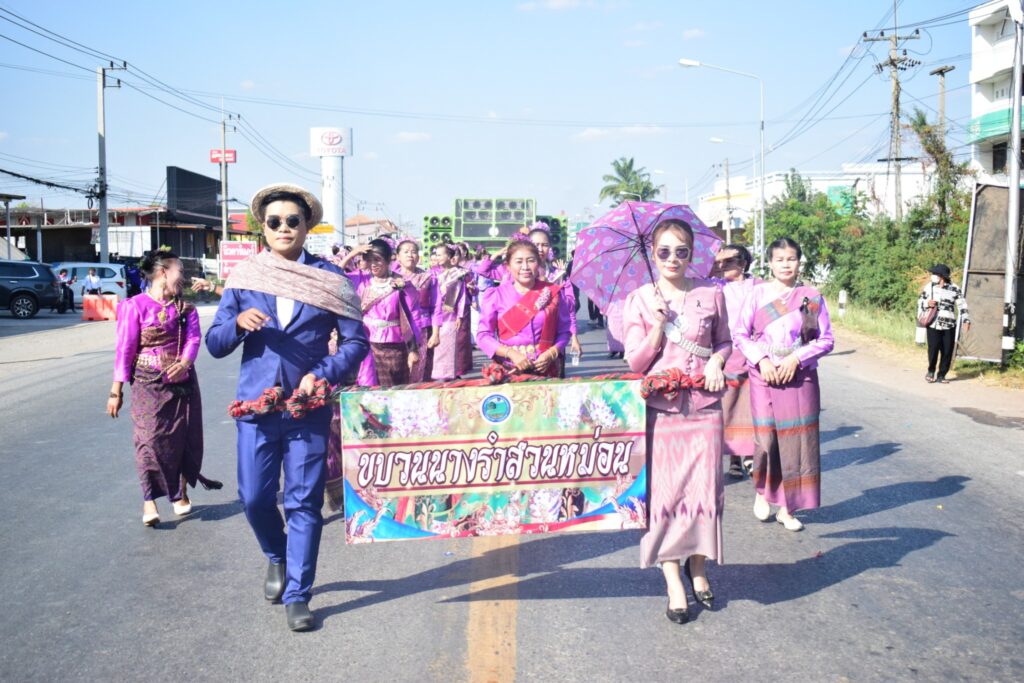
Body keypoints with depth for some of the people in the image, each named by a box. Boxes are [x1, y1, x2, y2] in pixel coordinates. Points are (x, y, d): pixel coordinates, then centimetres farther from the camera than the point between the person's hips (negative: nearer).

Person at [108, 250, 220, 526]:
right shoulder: (136, 306, -5)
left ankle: (181, 493, 24)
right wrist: (117, 390, -8)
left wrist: (185, 363, -26)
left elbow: (193, 339, -5)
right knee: (150, 439, -9)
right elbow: (124, 348, -7)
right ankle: (149, 501, -4)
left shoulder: (186, 308, 9)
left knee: (184, 437, 9)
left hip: (183, 382, 5)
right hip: (149, 385, -4)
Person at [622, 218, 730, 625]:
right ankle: (673, 581, 12)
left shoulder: (711, 294, 4)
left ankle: (698, 566, 26)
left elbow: (724, 341, 17)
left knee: (705, 490, 1)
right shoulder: (639, 300, 1)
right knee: (664, 491, 0)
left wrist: (716, 362, -4)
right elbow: (635, 362, -2)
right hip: (659, 406, -1)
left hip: (704, 405, 1)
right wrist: (658, 325, -15)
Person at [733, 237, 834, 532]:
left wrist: (797, 358, -10)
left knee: (796, 441, 1)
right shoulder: (758, 293, 3)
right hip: (764, 376, -1)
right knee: (765, 439, -5)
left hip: (799, 378, 1)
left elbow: (826, 339, 4)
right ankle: (762, 491, 23)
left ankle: (787, 507, 14)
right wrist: (761, 359, -11)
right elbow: (740, 333, 2)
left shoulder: (812, 297, 4)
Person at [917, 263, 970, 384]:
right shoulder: (929, 287, 6)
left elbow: (962, 304, 5)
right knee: (933, 349, -9)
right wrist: (927, 303, -8)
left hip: (949, 325, 0)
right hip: (933, 324, 0)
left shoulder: (954, 289, 3)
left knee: (947, 352, 1)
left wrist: (966, 320, -3)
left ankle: (941, 375, 15)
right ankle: (931, 371, 14)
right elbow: (920, 301, 14)